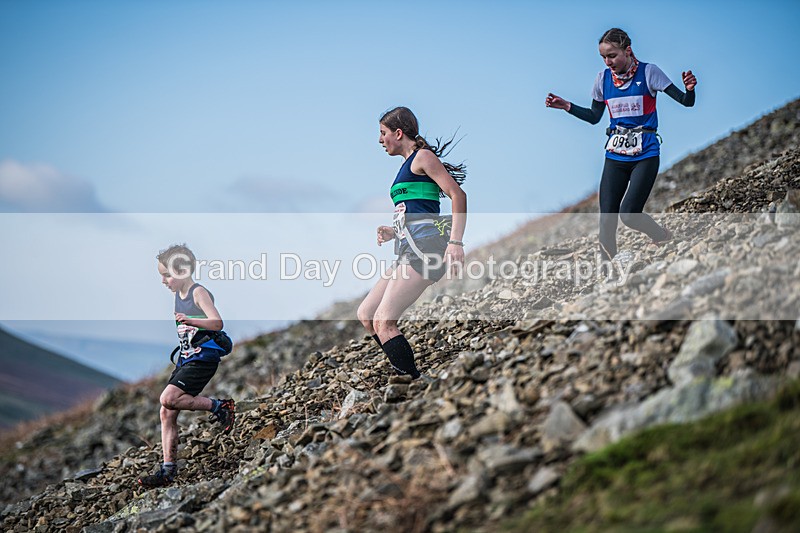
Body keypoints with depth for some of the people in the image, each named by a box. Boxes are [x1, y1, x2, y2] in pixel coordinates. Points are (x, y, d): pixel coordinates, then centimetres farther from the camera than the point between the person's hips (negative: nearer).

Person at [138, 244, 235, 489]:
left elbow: (217, 322, -26)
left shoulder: (199, 292, -11)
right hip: (185, 359, 9)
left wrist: (189, 320, -38)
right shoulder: (178, 295, 15)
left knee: (168, 398, -24)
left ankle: (220, 406, -9)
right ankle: (167, 471, 6)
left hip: (203, 359, -9)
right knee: (167, 413, 3)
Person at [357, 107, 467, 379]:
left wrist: (456, 242, -22)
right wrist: (393, 233, 15)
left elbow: (458, 195, -12)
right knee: (366, 314, 10)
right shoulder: (408, 165, 26)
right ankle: (408, 377, 8)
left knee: (383, 322, -16)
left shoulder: (422, 156, -1)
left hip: (425, 244, -10)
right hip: (410, 249, 10)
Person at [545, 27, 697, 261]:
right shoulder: (603, 78, 5)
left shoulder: (648, 72, -7)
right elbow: (594, 117, 17)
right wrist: (567, 106, 5)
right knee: (607, 218, -2)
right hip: (615, 155, 4)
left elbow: (686, 101, -7)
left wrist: (689, 89, -30)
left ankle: (663, 236, 16)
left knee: (629, 215, -15)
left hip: (645, 155, -4)